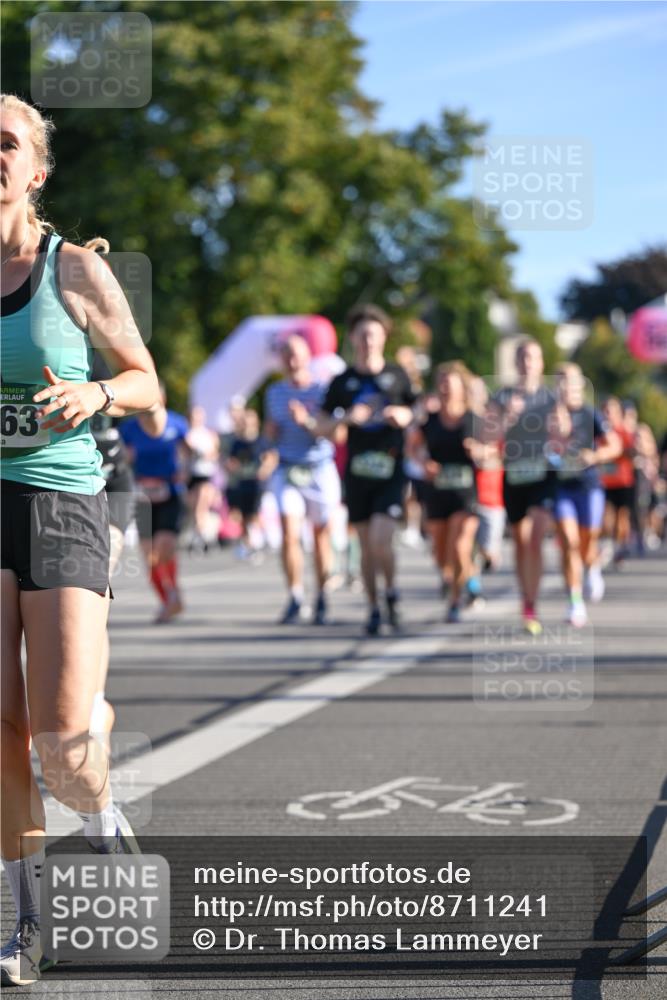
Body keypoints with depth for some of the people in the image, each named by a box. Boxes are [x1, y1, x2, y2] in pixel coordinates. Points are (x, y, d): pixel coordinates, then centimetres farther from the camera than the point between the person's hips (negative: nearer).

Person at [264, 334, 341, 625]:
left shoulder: (322, 390, -3)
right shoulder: (275, 392, 10)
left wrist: (307, 420, -26)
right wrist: (272, 428, -4)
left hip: (320, 470, -2)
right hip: (287, 470, 2)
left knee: (321, 535, 5)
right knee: (289, 533, -12)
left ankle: (321, 600, 13)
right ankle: (295, 597, -9)